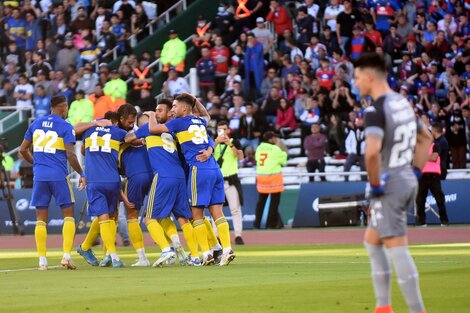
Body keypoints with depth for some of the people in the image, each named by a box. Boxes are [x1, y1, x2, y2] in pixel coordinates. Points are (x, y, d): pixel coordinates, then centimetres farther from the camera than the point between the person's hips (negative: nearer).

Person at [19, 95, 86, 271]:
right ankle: (66, 255, -5)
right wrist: (81, 174, -1)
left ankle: (42, 260, 3)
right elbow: (70, 154, -11)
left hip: (39, 176, 4)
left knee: (41, 218, 7)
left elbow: (23, 150, 16)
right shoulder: (65, 127, -3)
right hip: (59, 176, -4)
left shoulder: (36, 124, 11)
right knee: (68, 215, 7)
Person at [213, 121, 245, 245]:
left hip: (231, 180, -1)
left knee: (235, 208, -6)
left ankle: (238, 235, -5)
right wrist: (216, 143, -21)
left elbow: (240, 157, -9)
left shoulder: (234, 142, 6)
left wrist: (230, 144, -20)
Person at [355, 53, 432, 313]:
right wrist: (415, 171, 22)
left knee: (396, 247, -6)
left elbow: (372, 152, -31)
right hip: (408, 182, 9)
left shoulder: (376, 110, -17)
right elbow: (426, 138, 25)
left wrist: (375, 185, -18)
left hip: (389, 186, -9)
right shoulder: (403, 103, 12)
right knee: (372, 241, 19)